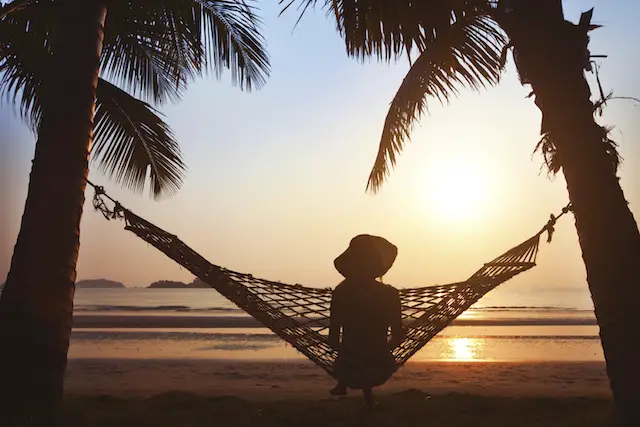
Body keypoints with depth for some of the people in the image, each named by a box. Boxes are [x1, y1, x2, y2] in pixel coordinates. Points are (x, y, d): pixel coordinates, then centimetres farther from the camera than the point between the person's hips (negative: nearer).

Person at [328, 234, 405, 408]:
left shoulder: (341, 292, -12)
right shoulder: (390, 294, -10)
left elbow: (333, 339, -9)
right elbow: (398, 336, -2)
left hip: (349, 371, 0)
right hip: (381, 369, 1)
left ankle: (342, 385, 32)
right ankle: (368, 394, 30)